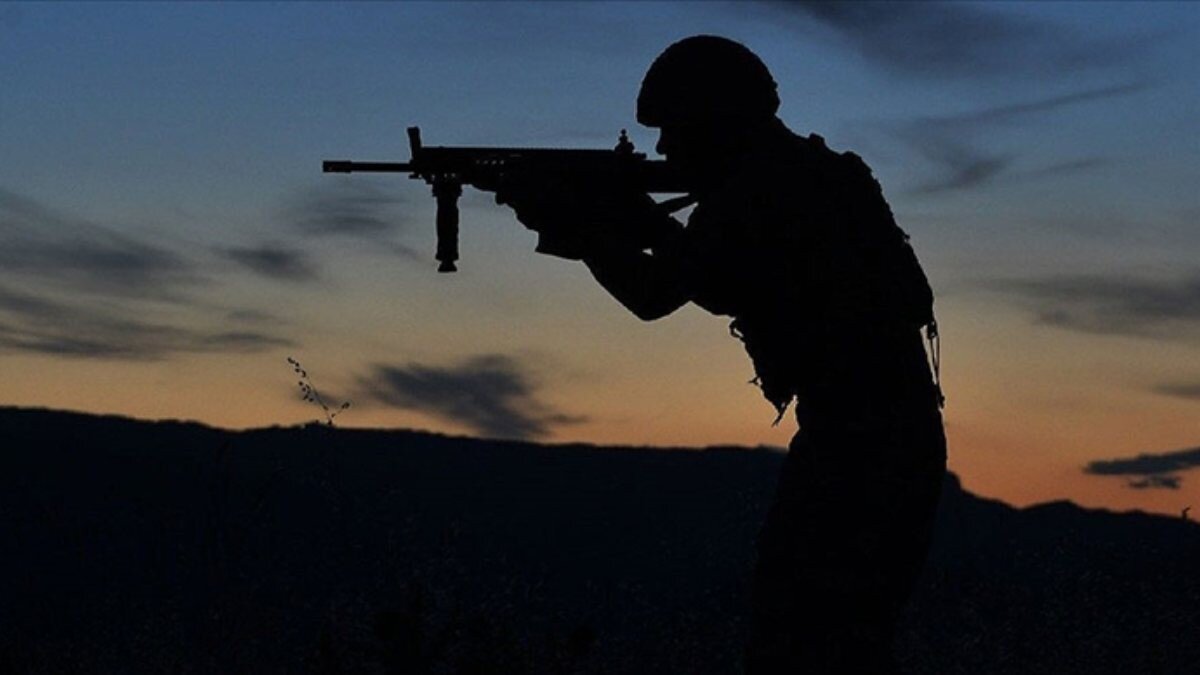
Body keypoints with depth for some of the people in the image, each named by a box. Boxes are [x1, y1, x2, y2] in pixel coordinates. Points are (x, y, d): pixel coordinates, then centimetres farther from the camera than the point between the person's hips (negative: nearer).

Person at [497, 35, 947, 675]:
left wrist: (571, 222, 6)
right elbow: (731, 290, 26)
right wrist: (640, 220, 19)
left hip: (855, 443, -10)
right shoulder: (804, 173, 17)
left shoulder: (752, 193, -12)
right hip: (902, 436, 10)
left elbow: (652, 295, -8)